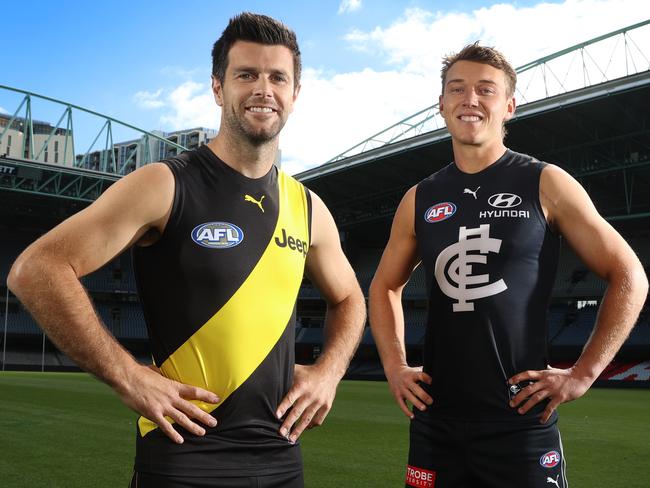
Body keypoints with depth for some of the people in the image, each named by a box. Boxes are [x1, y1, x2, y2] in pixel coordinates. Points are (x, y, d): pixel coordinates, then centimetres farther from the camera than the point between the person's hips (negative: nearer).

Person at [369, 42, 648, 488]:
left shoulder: (545, 185, -3)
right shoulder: (420, 200, 7)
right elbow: (386, 286, 20)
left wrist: (583, 374, -6)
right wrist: (395, 365, 7)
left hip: (522, 423, -3)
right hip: (435, 422, 4)